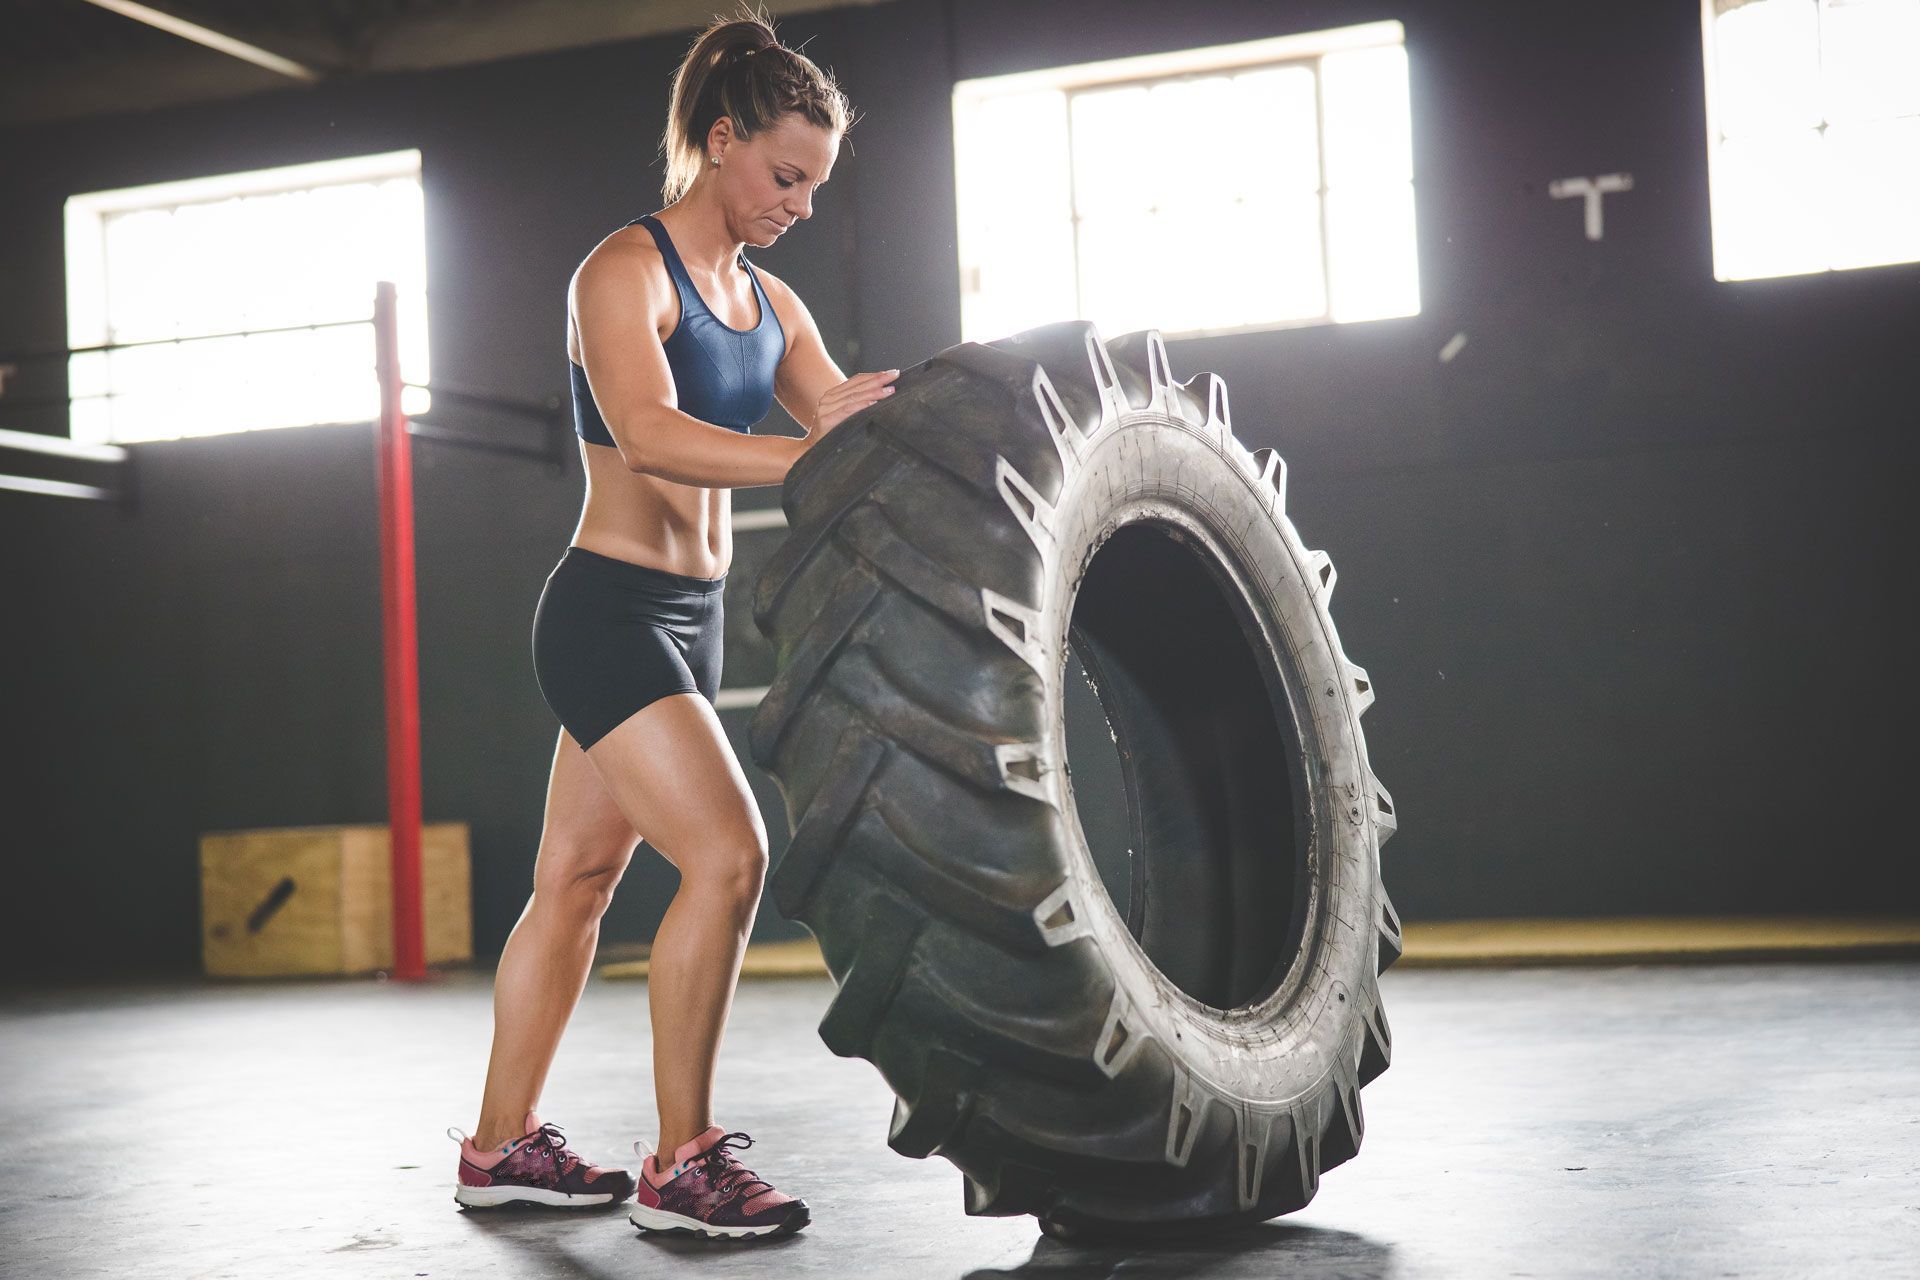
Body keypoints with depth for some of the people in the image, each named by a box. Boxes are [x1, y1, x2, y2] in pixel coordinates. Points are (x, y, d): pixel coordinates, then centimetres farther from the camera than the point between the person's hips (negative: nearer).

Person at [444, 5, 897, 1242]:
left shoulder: (769, 301, 14)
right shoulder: (626, 271, -11)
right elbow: (650, 435, -27)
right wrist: (814, 462, -37)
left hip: (691, 617, 8)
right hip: (609, 613, -8)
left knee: (577, 878, 13)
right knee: (726, 854, -17)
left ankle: (503, 1145, 22)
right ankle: (681, 1164, -9)